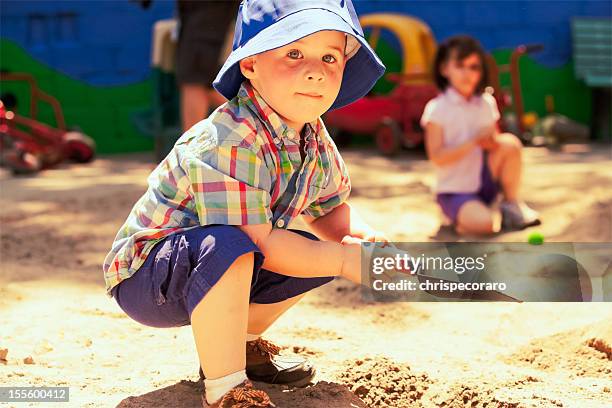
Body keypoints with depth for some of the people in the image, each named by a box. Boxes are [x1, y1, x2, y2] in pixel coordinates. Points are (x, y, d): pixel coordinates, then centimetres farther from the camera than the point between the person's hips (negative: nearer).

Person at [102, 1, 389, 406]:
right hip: (144, 277, -9)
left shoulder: (315, 138, -1)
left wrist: (362, 236, -11)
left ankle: (244, 343, 25)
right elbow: (256, 242, -31)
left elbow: (330, 209, 12)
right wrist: (345, 259, -28)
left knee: (319, 249, 9)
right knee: (228, 247, -38)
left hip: (211, 276, 9)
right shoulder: (228, 142, -30)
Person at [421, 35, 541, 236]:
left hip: (485, 184, 5)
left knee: (510, 142, -17)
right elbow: (436, 157, -17)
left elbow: (495, 141, 9)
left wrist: (493, 142, -16)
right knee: (485, 223, -32)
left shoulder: (487, 104, 3)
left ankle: (512, 203, -3)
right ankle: (463, 219, 3)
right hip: (454, 192, -5)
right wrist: (474, 142, -24)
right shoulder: (436, 109, -12)